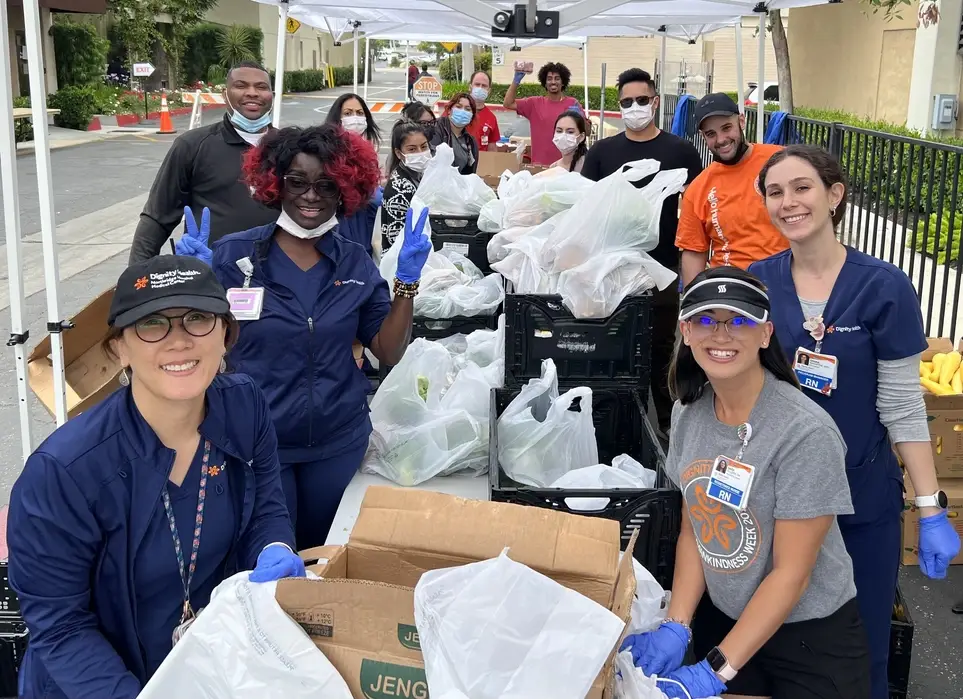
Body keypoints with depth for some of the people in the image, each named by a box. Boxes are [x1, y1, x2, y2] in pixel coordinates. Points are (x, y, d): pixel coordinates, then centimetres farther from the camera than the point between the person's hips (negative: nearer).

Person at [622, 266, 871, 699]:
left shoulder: (805, 433, -26)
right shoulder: (689, 410, -6)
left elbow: (791, 573, -22)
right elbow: (694, 528, 2)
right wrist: (675, 627, -10)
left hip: (811, 636, -5)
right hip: (719, 617, 5)